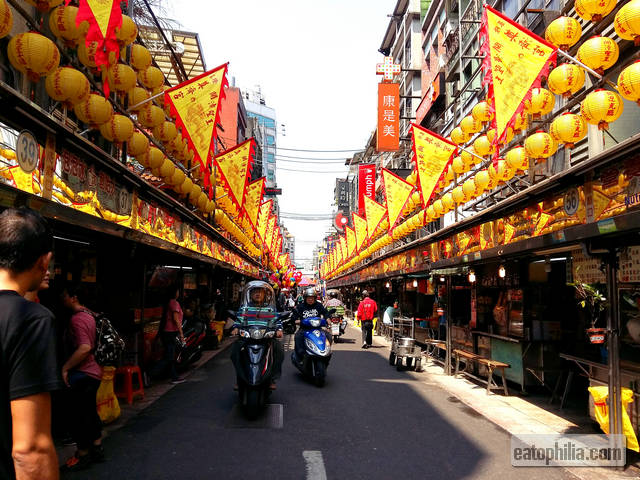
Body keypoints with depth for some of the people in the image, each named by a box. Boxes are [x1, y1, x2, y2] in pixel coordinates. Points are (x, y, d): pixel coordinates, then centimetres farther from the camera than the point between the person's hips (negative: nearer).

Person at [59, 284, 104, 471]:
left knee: (78, 416, 4)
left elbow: (84, 348, -29)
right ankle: (97, 449, 30)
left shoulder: (77, 318, -19)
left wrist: (65, 367, -20)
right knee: (90, 412, 19)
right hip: (93, 372, 10)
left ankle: (82, 455, 17)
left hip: (82, 375, -10)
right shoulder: (89, 315, 11)